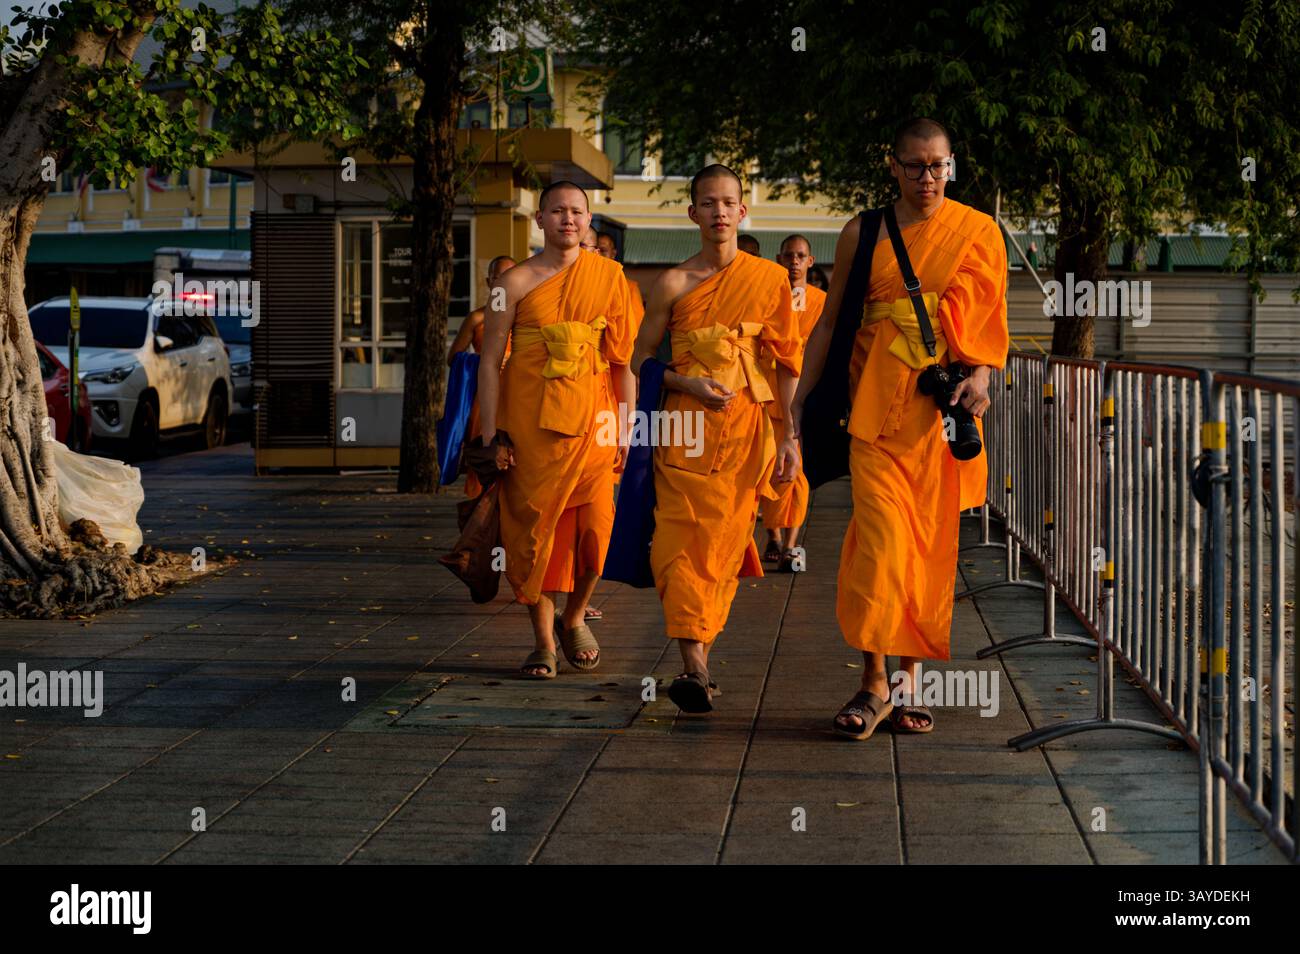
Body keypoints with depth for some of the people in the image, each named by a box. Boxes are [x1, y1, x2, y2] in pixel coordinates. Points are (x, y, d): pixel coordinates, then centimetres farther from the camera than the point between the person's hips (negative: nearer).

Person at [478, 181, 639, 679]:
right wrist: (492, 434, -6)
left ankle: (574, 619, 22)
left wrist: (626, 427, 3)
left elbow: (625, 357, 8)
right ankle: (543, 640, 14)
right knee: (534, 526, 1)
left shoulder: (609, 275, 7)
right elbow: (490, 360, 0)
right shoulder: (516, 281, 2)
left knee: (595, 529, -5)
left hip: (591, 416, 1)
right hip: (529, 418, -1)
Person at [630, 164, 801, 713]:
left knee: (726, 543, 0)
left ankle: (697, 659, 12)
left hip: (745, 427, 1)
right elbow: (640, 358, 9)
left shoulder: (770, 279, 5)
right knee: (682, 540, -12)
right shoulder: (673, 284, 4)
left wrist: (791, 437, -1)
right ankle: (694, 668, -15)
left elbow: (788, 363, 5)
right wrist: (690, 384, -8)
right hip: (686, 424, -1)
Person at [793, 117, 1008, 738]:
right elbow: (830, 322, 11)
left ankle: (910, 676, 15)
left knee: (931, 541, 3)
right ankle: (874, 682, -5)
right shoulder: (862, 234, 8)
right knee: (880, 538, -11)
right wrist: (799, 398, 6)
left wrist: (980, 374, -14)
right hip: (876, 402, -1)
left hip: (942, 406, 1)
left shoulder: (978, 232, 8)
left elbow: (990, 315, 5)